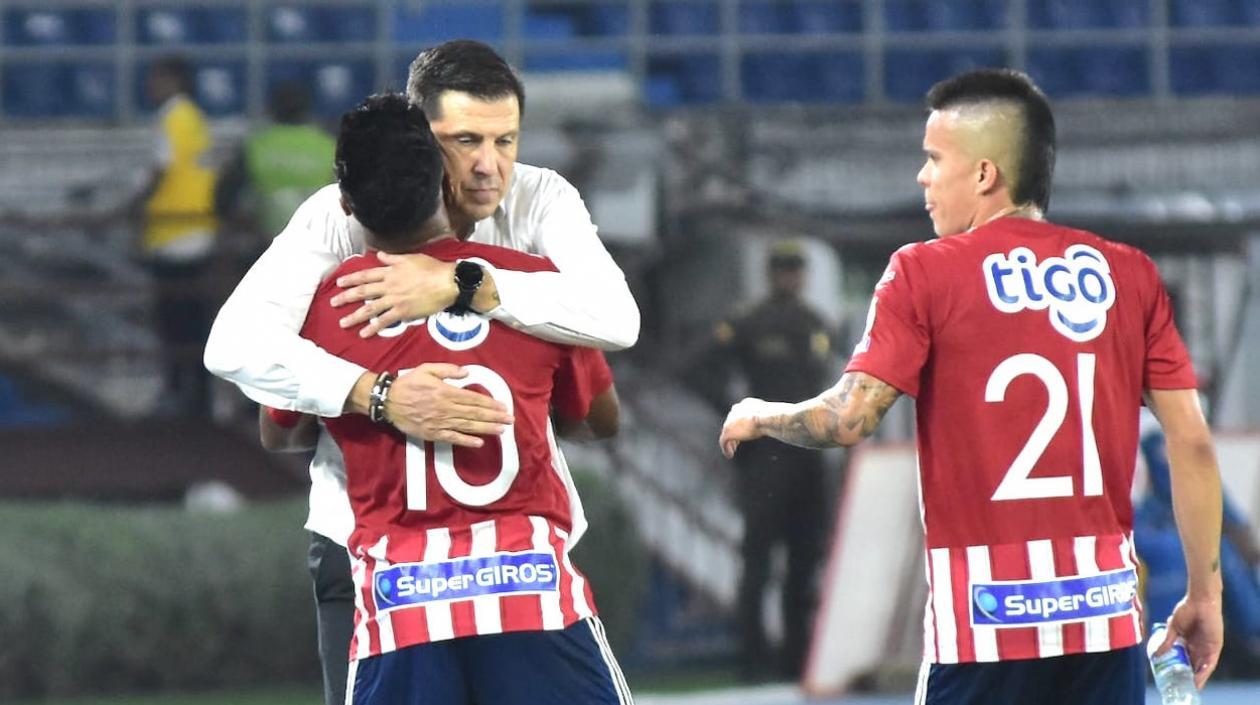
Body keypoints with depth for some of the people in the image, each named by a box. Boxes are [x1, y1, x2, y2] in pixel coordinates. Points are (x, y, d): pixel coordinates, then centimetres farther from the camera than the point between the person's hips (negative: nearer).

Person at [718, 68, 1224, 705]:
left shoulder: (926, 274, -2)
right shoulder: (1128, 273, 7)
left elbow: (847, 420, -9)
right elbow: (1192, 443, 4)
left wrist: (758, 417, 12)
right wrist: (1204, 593, 11)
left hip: (984, 613, -3)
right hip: (1106, 610, 3)